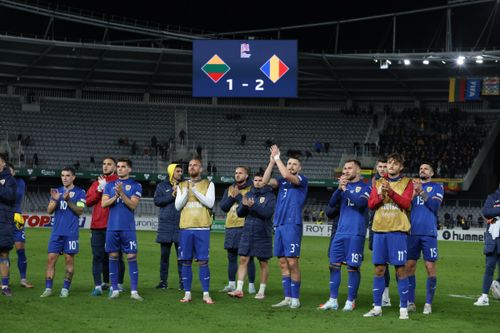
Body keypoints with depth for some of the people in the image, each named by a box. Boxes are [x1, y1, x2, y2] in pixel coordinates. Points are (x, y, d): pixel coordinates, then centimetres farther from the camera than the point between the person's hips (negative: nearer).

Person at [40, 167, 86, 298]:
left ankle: (65, 289, 6)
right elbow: (49, 210, 8)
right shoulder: (57, 191, 13)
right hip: (56, 232, 4)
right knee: (51, 258, 0)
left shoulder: (79, 192, 0)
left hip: (71, 232, -4)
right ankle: (48, 288, 3)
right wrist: (55, 200, -10)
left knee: (69, 259, 0)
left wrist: (68, 200, -19)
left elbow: (79, 211, -7)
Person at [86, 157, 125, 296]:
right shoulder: (96, 183, 16)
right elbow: (88, 201, 7)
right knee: (98, 256, 1)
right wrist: (99, 190, -5)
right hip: (97, 225, 4)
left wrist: (106, 187, -12)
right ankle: (98, 285, 4)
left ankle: (119, 284, 13)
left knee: (116, 255, 2)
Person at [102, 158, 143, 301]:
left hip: (128, 228, -3)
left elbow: (133, 205, -8)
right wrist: (115, 196, -13)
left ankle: (134, 291, -4)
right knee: (113, 257, 5)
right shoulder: (110, 184, 11)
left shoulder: (135, 185, 2)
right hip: (112, 226, 3)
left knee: (131, 257, -5)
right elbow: (103, 203, 3)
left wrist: (121, 193, -20)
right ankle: (114, 289, 11)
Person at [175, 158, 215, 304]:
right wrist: (186, 191, -8)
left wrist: (195, 190, -12)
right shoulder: (182, 186, 14)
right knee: (186, 261, 2)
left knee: (203, 261, -5)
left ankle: (206, 294, -2)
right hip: (185, 228, 2)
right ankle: (187, 293, 7)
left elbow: (210, 203, -6)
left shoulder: (208, 184, 7)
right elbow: (178, 206, 5)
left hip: (202, 228, -2)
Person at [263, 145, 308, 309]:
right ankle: (287, 298, 11)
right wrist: (272, 161, -3)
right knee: (283, 263, 7)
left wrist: (277, 158, -7)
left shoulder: (302, 180, 0)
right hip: (279, 225, 6)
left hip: (292, 225, -6)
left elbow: (286, 175, -17)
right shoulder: (282, 182, 17)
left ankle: (295, 299, -2)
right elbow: (266, 181, 3)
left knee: (292, 262, -7)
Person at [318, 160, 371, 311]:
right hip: (341, 231, 5)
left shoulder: (365, 187, -1)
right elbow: (331, 203, 5)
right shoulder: (344, 186, 14)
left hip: (356, 233, -5)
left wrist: (346, 190, -14)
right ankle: (333, 300, 10)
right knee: (334, 264, 4)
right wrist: (339, 188, -9)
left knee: (353, 267, -2)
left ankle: (351, 301, 6)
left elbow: (361, 204, -17)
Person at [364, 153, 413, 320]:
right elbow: (371, 204, 6)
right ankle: (377, 307, 11)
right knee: (379, 269, 5)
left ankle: (403, 309, 0)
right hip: (379, 230, 3)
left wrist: (391, 192, -22)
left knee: (400, 270, -5)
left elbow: (406, 203, -10)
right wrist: (379, 194, -12)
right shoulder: (378, 182, 15)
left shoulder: (407, 183, 5)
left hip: (397, 230, -3)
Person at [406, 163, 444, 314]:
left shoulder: (437, 187, 8)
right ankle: (410, 302, 6)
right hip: (413, 232, 3)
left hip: (429, 233, -2)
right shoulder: (412, 185, 17)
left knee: (430, 268, -4)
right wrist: (412, 193, -11)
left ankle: (428, 303, 4)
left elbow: (434, 205, -7)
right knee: (409, 266, 0)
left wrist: (421, 192, -17)